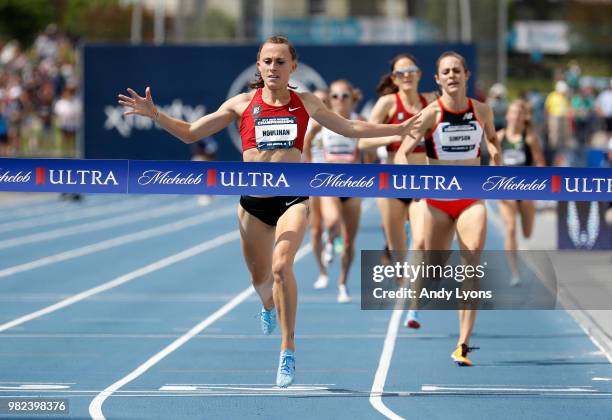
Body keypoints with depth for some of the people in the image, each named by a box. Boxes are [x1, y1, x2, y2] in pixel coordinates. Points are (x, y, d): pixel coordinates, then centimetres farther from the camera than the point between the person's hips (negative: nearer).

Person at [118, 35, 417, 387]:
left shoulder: (305, 103, 3)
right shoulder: (243, 104, 2)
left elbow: (351, 128, 13)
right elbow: (191, 133, 4)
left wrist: (398, 129, 8)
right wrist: (154, 114, -9)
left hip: (292, 199, -2)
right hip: (253, 202, 2)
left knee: (281, 266, -25)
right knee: (260, 279, 13)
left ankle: (288, 349, -15)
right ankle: (269, 306, 53)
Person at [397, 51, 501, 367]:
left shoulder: (482, 111, -1)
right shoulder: (431, 114, -10)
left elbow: (492, 137, 23)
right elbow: (402, 153, -14)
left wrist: (495, 156, 7)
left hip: (471, 199, 1)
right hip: (438, 200, -1)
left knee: (472, 265, -16)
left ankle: (463, 345, -18)